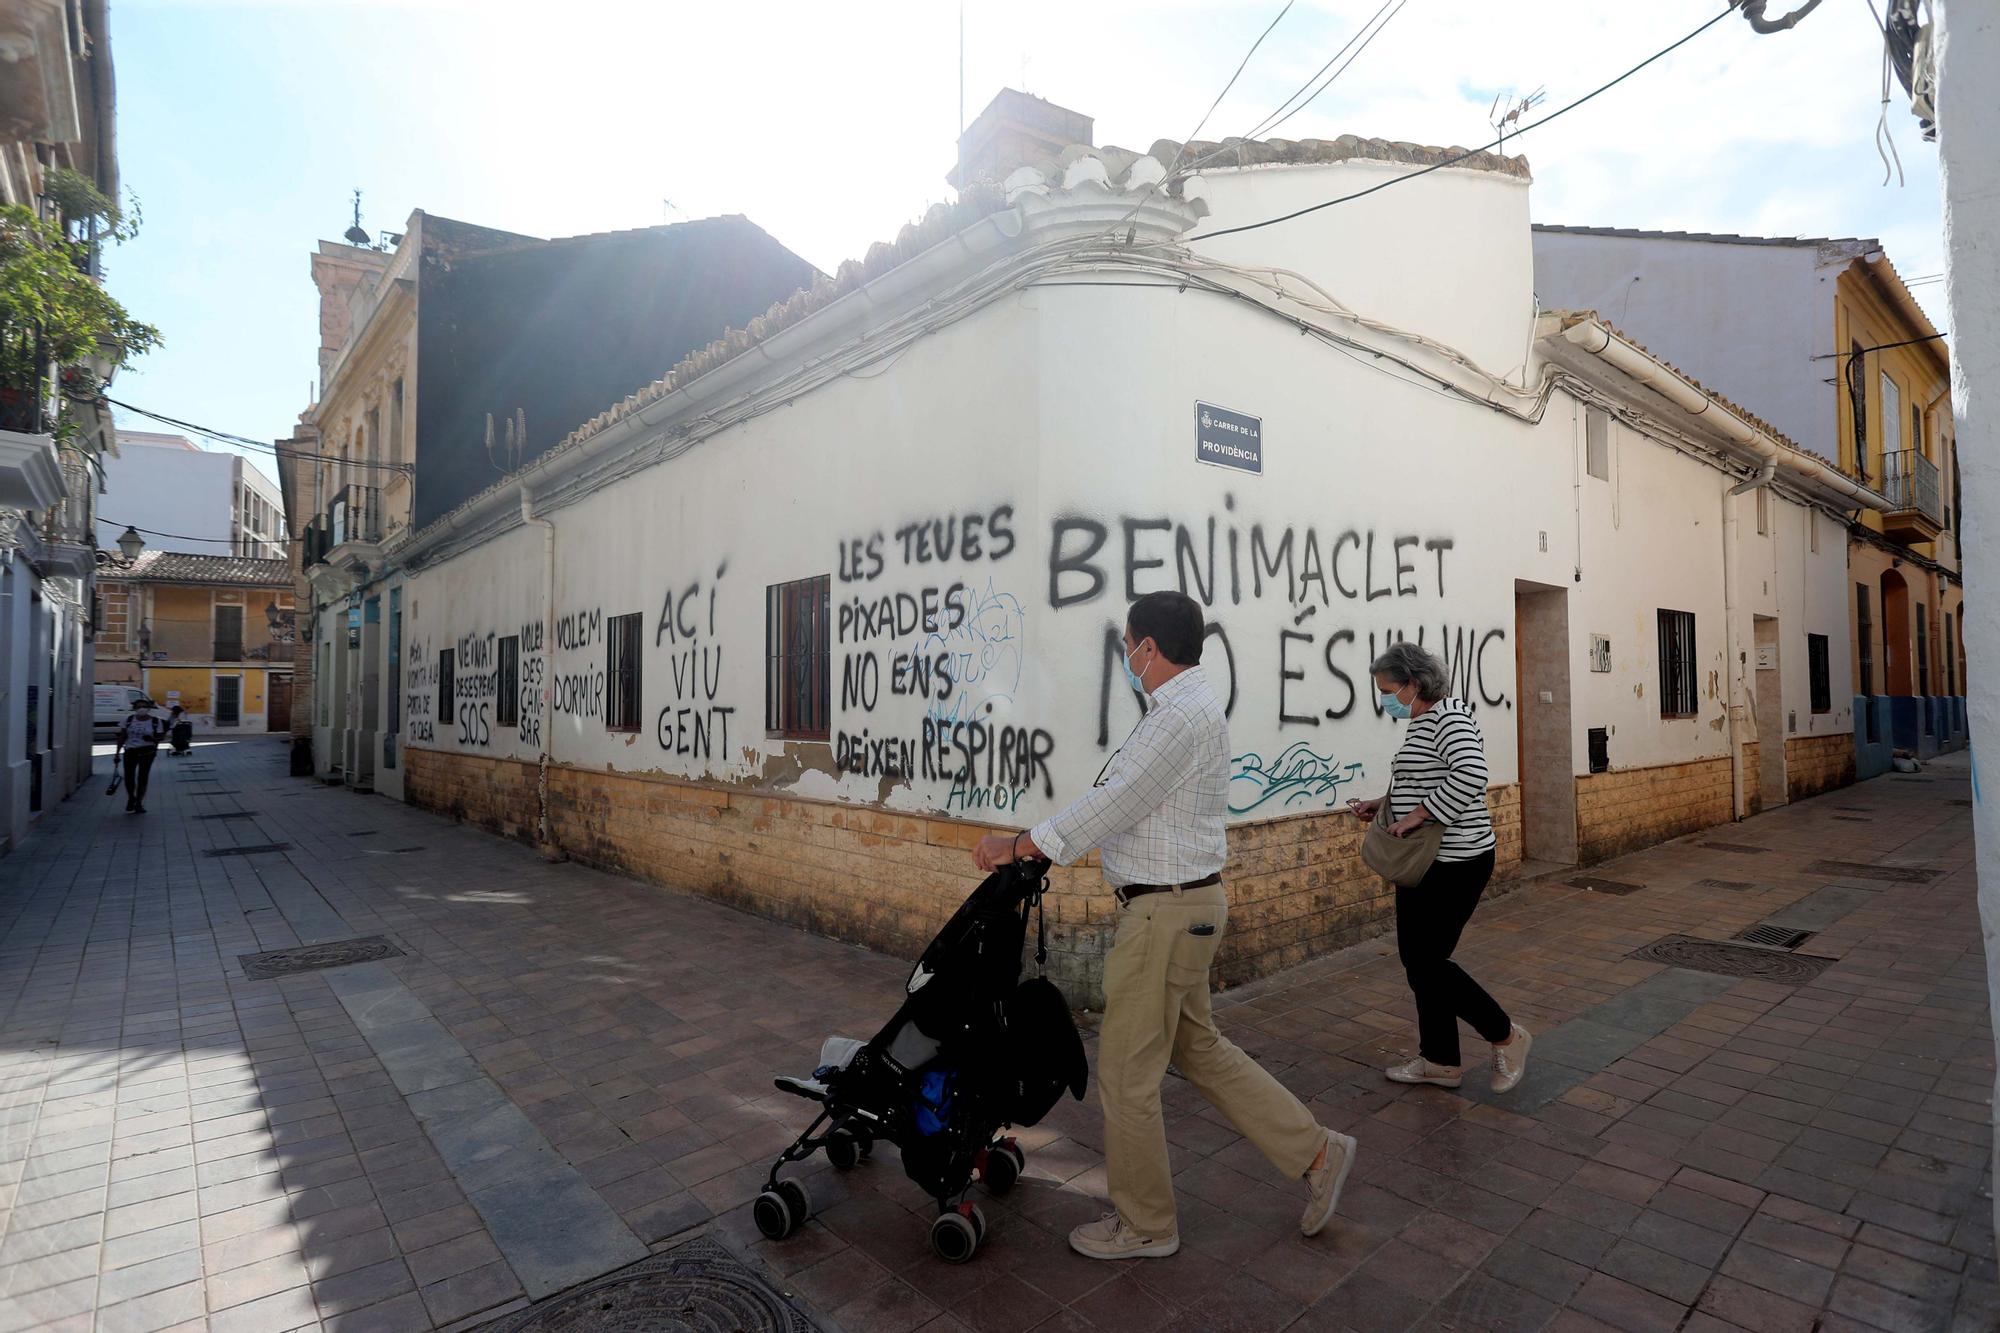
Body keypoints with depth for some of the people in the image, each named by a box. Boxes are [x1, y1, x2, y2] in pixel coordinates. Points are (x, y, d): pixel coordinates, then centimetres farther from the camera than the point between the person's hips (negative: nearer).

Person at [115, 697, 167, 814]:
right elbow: (122, 737, 9)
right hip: (130, 751, 2)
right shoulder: (128, 720, 4)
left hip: (147, 752, -2)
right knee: (129, 777, 1)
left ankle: (139, 803, 12)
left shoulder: (156, 722, -1)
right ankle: (131, 798, 30)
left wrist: (152, 739, -22)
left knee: (142, 777, -1)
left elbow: (159, 737, 1)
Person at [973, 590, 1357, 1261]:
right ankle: (1315, 1151, 32)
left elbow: (1112, 804, -25)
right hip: (1182, 904, 10)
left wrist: (1021, 845, -17)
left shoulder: (1182, 714, -21)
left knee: (1126, 1072, 5)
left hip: (1167, 912, -10)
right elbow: (1119, 798, 16)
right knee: (1198, 1049, 22)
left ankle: (1143, 1225, 24)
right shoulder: (1188, 705, 13)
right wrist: (1035, 841, 13)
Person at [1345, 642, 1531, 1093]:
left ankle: (1507, 1037, 18)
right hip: (1423, 861, 10)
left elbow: (1470, 775, -31)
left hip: (1454, 864, -10)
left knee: (1427, 961, -3)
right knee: (1415, 958, 12)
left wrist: (1417, 816, -26)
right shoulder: (1419, 724, 13)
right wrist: (1382, 804, 9)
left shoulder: (1449, 717, -16)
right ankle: (1440, 1061, 24)